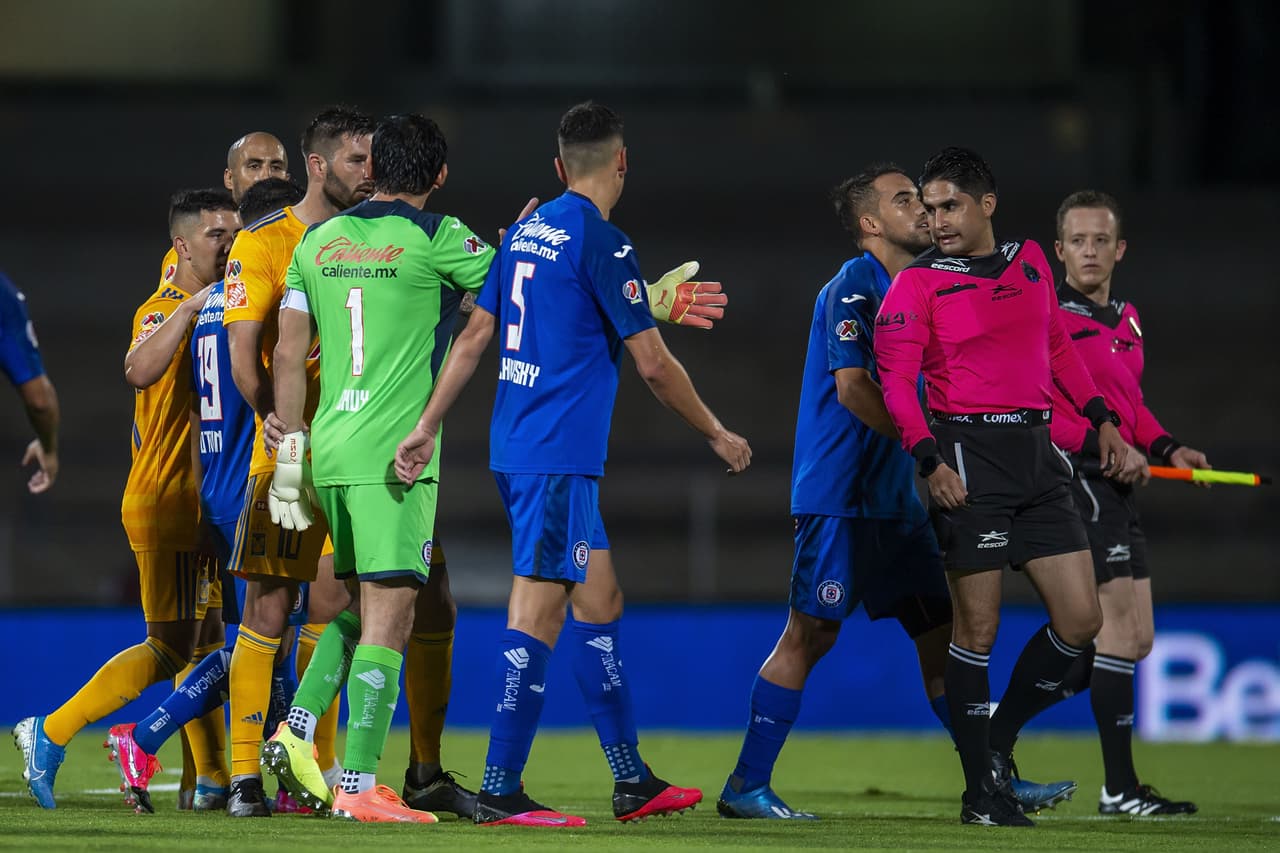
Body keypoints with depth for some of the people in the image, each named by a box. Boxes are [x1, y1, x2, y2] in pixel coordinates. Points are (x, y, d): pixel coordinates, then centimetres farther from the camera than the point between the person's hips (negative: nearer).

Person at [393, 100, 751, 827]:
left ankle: (632, 780, 19)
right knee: (539, 608, -9)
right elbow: (653, 364, -10)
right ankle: (500, 793, -11)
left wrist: (427, 428, 16)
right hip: (557, 456, -9)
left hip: (520, 451, 9)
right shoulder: (602, 241, -12)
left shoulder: (527, 231, 12)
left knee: (600, 598, 14)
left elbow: (474, 337, 13)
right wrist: (718, 434, 2)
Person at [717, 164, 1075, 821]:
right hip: (838, 494, -9)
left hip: (892, 496, 9)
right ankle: (745, 787, -2)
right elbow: (852, 388, -21)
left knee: (942, 632, 7)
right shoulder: (854, 288, -11)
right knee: (810, 635, -7)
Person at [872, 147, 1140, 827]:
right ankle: (982, 789, 4)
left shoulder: (1029, 261, 13)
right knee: (977, 629, -5)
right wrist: (930, 461, -23)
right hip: (969, 454, -6)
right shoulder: (918, 283, -3)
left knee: (1080, 620, 2)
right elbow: (896, 381, -10)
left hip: (1037, 453, 6)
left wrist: (1102, 422, 19)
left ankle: (1000, 741, 20)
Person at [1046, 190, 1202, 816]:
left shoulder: (1126, 320, 17)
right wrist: (1100, 445, -24)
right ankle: (1120, 788, -10)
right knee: (1120, 629, -13)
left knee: (1134, 640, 10)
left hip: (1116, 485, 9)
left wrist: (1166, 447, 8)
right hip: (1074, 478, -9)